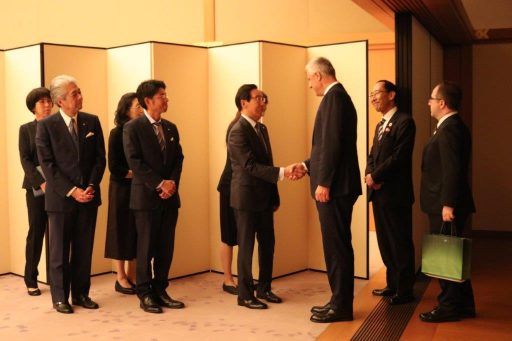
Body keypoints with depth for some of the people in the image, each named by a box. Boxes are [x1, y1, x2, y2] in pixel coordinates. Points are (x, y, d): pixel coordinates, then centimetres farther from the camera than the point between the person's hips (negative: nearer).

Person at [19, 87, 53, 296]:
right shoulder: (26, 129, 7)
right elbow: (25, 160, -1)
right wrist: (40, 182, -14)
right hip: (36, 187, -1)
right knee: (36, 232, 0)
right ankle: (31, 280, 8)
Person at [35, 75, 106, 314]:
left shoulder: (92, 122, 4)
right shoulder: (46, 126, -6)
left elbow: (100, 158, 4)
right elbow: (47, 165, -9)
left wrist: (91, 186, -9)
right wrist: (71, 191, -16)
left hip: (88, 195, 3)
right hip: (61, 197, -3)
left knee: (84, 249, 10)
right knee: (60, 250, 7)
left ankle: (81, 294, 22)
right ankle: (60, 297, 19)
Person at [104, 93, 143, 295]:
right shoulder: (117, 134, -8)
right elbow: (114, 167, -12)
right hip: (122, 189, -4)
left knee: (137, 233, 9)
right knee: (122, 232, 5)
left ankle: (132, 276, 20)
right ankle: (121, 278, 16)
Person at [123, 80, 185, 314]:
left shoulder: (171, 128, 13)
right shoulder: (133, 128, -5)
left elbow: (178, 158, 11)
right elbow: (134, 161, -12)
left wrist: (172, 182, -7)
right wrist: (159, 184, -16)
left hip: (170, 196, 6)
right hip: (146, 196, -5)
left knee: (166, 247, 8)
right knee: (146, 247, 2)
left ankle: (160, 291, 19)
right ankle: (145, 294, 13)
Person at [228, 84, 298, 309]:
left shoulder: (262, 128, 12)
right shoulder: (238, 132, -15)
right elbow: (251, 166, -22)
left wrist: (274, 196, 15)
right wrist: (282, 172, -29)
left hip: (265, 197, 8)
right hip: (246, 198, -8)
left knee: (267, 244, 13)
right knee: (246, 246, 1)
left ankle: (264, 289, 27)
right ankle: (245, 295, 12)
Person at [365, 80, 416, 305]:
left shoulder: (404, 122, -9)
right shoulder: (380, 125, 19)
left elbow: (400, 156, -18)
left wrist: (375, 176, -14)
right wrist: (369, 174, -3)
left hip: (395, 194, -9)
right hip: (379, 193, 9)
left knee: (400, 243, 0)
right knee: (385, 242, 15)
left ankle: (404, 291, 10)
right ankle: (393, 284, 27)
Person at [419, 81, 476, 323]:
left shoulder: (449, 129, -17)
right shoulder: (454, 126, 15)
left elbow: (452, 170, -24)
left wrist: (448, 204, -25)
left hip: (446, 206, -10)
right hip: (446, 203, 10)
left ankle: (450, 307, 9)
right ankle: (464, 305, 25)